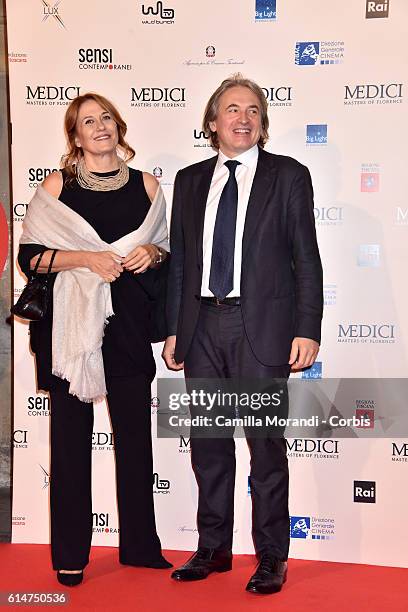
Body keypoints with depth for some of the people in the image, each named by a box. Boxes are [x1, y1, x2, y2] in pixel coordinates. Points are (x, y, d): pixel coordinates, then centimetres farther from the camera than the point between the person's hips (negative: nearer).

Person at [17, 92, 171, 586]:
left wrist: (152, 252, -5)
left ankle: (140, 545, 20)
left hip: (128, 322, 2)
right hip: (71, 323, -2)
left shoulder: (145, 185, 10)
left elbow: (167, 249, 17)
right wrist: (86, 259, -14)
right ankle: (70, 554, 14)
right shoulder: (56, 186, 4)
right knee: (71, 434, 3)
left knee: (135, 432, 5)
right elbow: (29, 254, -1)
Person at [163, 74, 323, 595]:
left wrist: (307, 330, -9)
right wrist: (173, 330, 9)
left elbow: (307, 259, -1)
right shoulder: (190, 180, 13)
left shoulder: (288, 175, 3)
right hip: (202, 325, 4)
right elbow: (179, 260, 13)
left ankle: (271, 557, 16)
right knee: (207, 441, 11)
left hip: (261, 325, -4)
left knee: (266, 443, 2)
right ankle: (214, 548, 26)